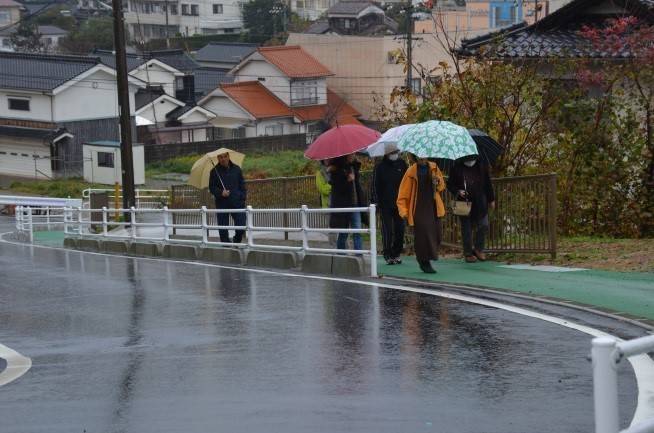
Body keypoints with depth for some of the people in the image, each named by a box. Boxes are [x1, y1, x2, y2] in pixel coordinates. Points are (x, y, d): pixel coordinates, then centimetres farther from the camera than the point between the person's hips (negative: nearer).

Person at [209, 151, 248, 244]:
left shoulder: (236, 168, 7)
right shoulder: (215, 171, 2)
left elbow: (242, 184, 13)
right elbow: (212, 187, 2)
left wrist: (244, 196, 2)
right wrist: (220, 192, -16)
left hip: (237, 202, 1)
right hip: (222, 204, -1)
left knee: (241, 226, -5)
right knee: (223, 228, 1)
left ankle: (237, 242, 21)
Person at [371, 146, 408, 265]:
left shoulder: (402, 164, 4)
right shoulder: (380, 166, -5)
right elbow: (374, 185, -3)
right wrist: (374, 201, -9)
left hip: (399, 203, 3)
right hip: (385, 205, -3)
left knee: (400, 229, 2)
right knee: (387, 230, -6)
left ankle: (396, 254, 16)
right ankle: (388, 255, 1)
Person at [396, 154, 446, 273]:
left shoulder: (434, 168, 8)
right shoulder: (411, 172, -3)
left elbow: (441, 187, 18)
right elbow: (403, 194, -3)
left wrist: (438, 181, -6)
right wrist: (403, 211, -13)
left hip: (434, 208, 4)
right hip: (419, 209, -4)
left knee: (437, 234, 0)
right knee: (423, 235, -9)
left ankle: (425, 260, 18)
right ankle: (424, 263, 2)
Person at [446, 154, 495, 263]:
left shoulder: (481, 166, 5)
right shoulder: (457, 168, -3)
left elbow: (488, 183, 13)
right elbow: (450, 184, 5)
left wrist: (491, 199, 13)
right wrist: (458, 191, -14)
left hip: (480, 203, 2)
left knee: (483, 226, -5)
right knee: (467, 230, 2)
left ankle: (478, 249, 15)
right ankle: (468, 254, 15)